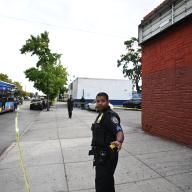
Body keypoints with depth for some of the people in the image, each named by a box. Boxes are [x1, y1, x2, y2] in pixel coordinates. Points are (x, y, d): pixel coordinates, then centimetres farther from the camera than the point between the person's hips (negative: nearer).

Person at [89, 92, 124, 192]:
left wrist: (119, 141, -54)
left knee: (101, 182, 0)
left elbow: (119, 131, -33)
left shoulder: (110, 116, -19)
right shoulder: (101, 114, 9)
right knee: (107, 179, 25)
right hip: (102, 154, 9)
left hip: (106, 155, -9)